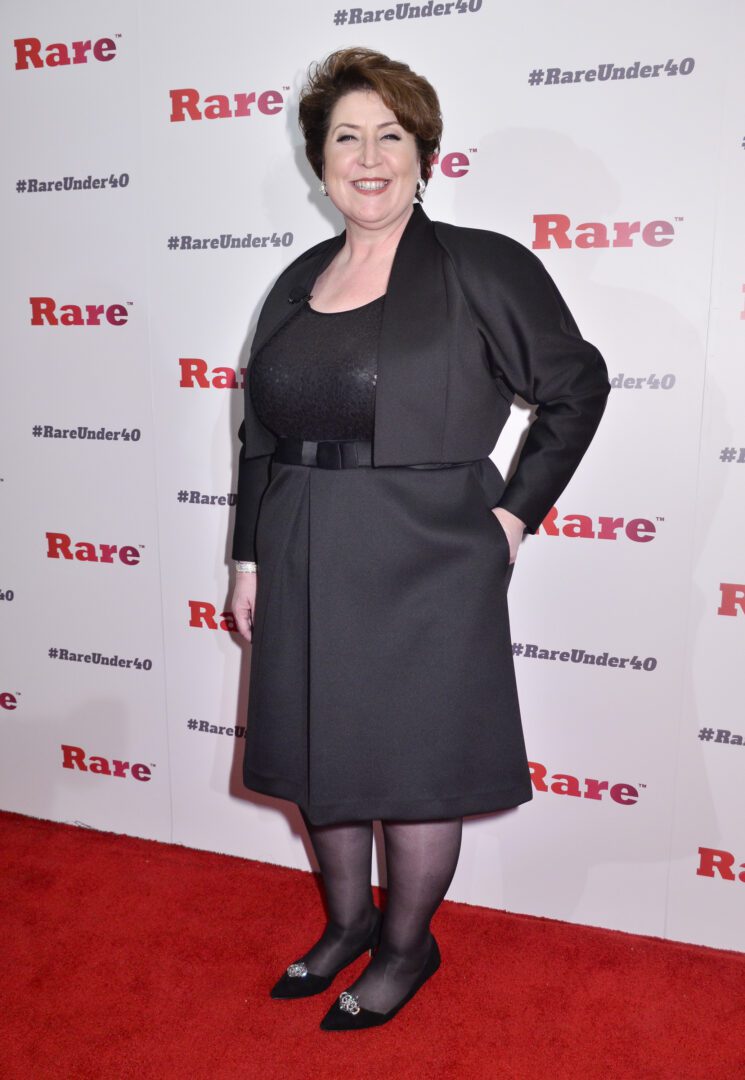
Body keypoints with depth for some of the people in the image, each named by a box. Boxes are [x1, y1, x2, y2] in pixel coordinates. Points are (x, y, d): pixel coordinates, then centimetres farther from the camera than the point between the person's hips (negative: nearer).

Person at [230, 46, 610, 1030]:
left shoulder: (484, 268, -6)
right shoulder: (298, 284, 10)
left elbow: (577, 387, 0)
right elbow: (261, 435, 13)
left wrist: (516, 512, -4)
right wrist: (250, 559, 11)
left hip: (427, 571, -5)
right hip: (307, 569, 6)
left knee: (416, 765, 8)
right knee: (317, 752, 17)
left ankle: (407, 947, 34)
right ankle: (348, 922, 42)